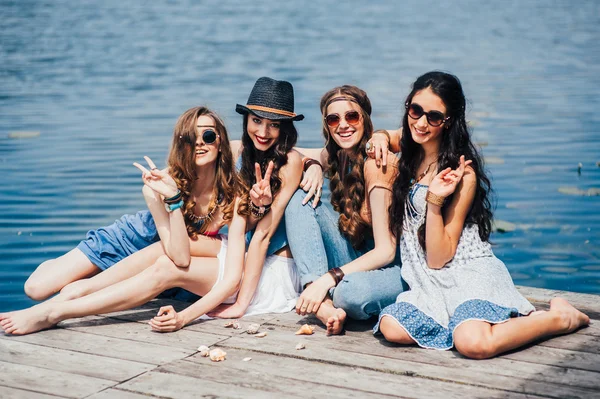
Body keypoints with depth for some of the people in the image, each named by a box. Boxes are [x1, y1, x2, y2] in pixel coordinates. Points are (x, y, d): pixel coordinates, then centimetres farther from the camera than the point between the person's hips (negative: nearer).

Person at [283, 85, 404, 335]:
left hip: (394, 268, -8)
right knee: (299, 198, -10)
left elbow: (386, 251, -22)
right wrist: (314, 167, -5)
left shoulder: (376, 163, -20)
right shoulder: (337, 155, 1)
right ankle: (324, 304, -21)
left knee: (352, 292, -42)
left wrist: (327, 279, -29)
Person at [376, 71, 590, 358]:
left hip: (471, 274, -6)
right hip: (428, 285, 6)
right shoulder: (406, 158, 6)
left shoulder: (462, 173, -10)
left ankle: (560, 317, -7)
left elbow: (438, 259, -11)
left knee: (473, 343, -35)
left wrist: (434, 202, -24)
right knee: (391, 328, -25)